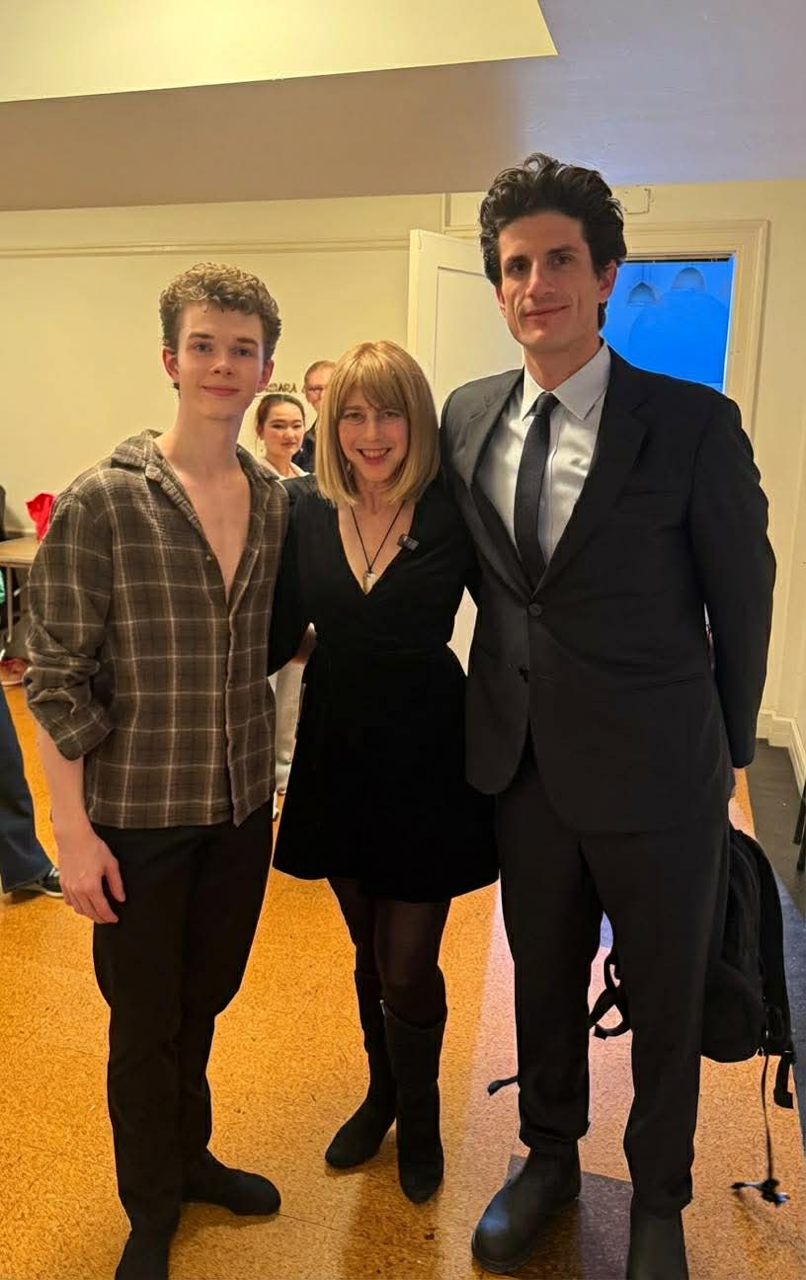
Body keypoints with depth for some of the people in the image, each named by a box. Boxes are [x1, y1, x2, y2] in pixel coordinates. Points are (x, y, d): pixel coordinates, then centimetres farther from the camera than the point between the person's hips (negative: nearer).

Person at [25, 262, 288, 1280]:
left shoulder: (279, 504, 0)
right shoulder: (100, 502, -13)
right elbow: (55, 677, -12)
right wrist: (73, 829, -13)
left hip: (242, 805, 4)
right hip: (138, 814, -4)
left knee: (203, 1001, 23)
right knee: (146, 1021, 15)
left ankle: (190, 1156, 49)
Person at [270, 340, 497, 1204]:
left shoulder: (453, 516, -11)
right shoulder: (303, 512, -2)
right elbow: (276, 637, 2)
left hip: (425, 760, -3)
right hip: (338, 758, 3)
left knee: (407, 968, 5)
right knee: (370, 953, 21)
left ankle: (418, 1118, 36)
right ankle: (381, 1094, 48)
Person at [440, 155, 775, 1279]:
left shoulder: (694, 423, -12)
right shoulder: (467, 417, 2)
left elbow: (743, 598, -4)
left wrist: (729, 753, 3)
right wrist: (495, 713, 12)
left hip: (656, 775, -3)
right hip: (523, 764, 4)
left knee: (667, 1001, 16)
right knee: (543, 978, 22)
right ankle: (550, 1156, 48)